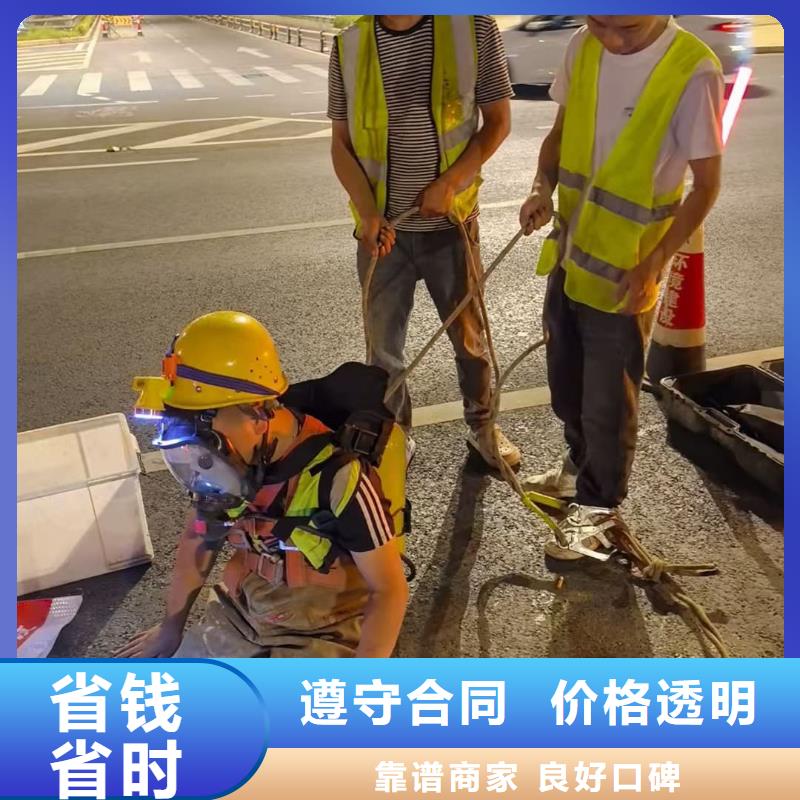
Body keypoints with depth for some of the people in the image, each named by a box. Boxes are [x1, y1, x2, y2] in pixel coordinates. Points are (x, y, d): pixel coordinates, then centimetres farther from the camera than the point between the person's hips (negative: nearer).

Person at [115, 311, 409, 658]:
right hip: (239, 619, 6)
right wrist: (171, 626, 20)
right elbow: (199, 539, 9)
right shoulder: (225, 461, -10)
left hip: (321, 638, -6)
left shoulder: (337, 477, -29)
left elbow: (390, 589, -21)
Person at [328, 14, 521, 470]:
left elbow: (498, 121, -2)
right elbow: (342, 143, 2)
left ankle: (483, 426, 39)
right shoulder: (350, 46, -4)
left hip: (451, 223, -1)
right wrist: (367, 211, -13)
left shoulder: (473, 26, -9)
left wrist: (449, 182, -15)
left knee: (470, 334, 15)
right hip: (383, 228, 1)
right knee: (382, 345, 11)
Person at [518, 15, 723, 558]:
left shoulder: (694, 70, -19)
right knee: (566, 382, 21)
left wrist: (653, 265, -21)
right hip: (570, 254, 6)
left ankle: (599, 504, 30)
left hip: (625, 272, -6)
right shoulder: (583, 47, -2)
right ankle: (580, 467, 46)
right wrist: (543, 189, -9)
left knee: (607, 399, 7)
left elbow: (707, 185, -13)